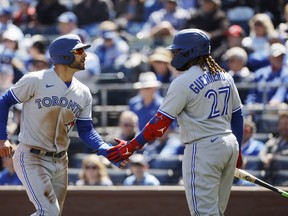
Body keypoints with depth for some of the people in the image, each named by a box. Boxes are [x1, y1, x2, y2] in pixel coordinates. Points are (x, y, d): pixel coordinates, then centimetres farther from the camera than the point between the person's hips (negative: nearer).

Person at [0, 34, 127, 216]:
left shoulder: (83, 93, 3)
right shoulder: (35, 81, -13)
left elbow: (86, 130, 5)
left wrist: (108, 151, -11)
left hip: (60, 162, 7)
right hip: (32, 159, -7)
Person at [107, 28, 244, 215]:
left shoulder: (183, 82, -11)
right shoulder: (225, 77, 11)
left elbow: (160, 123, -12)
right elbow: (237, 116, 16)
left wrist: (131, 147, -6)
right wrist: (237, 151, 27)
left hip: (203, 149, -8)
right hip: (230, 145, 8)